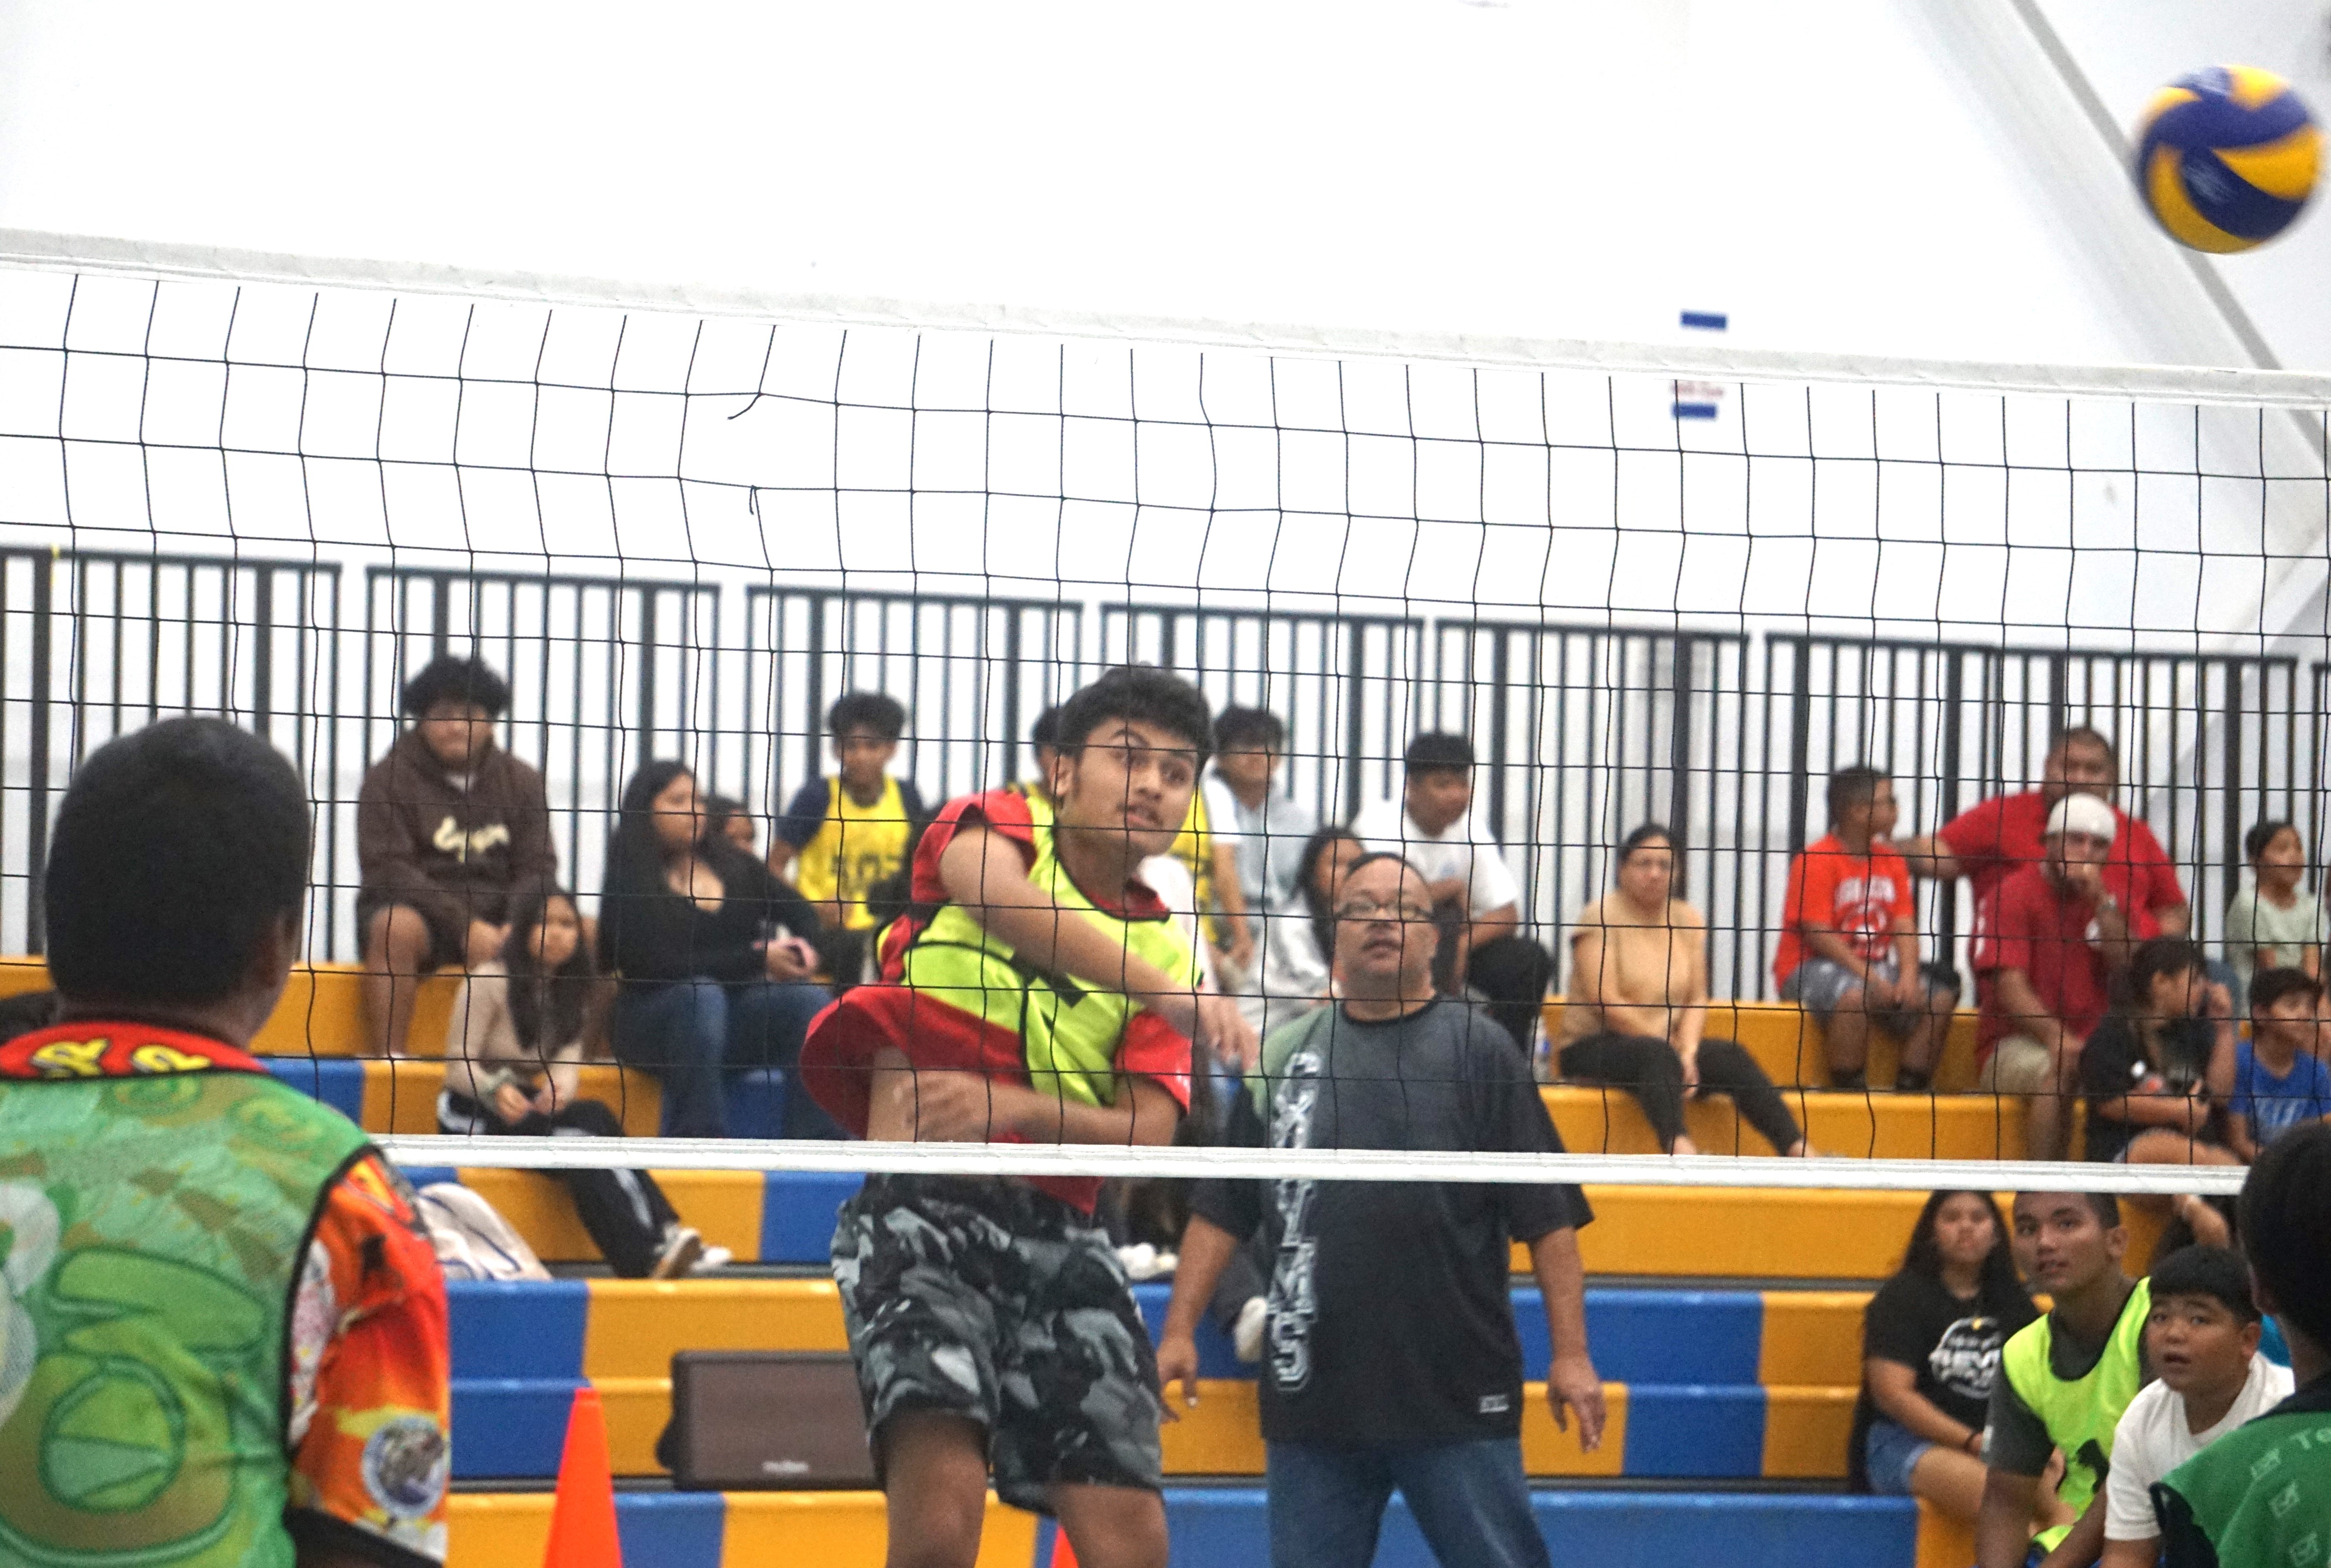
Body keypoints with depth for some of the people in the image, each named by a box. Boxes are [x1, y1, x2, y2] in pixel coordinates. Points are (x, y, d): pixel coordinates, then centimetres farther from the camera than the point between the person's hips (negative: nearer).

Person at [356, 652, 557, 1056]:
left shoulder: (520, 781, 12)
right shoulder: (389, 779, -1)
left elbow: (538, 869, 6)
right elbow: (389, 871, -11)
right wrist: (463, 927, -21)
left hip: (496, 921, 4)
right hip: (420, 911, -3)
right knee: (397, 927, -38)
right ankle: (388, 1057, -38)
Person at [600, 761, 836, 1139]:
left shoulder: (734, 865, 13)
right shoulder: (629, 885, -6)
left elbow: (801, 914, 17)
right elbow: (662, 967, -17)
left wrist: (802, 950, -9)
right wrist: (759, 959, -18)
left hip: (737, 1013, 5)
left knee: (811, 998, -22)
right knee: (702, 995, -37)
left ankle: (817, 1140, -30)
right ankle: (696, 1136, -38)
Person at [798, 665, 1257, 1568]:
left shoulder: (1163, 944, 18)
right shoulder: (998, 826, 8)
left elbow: (1149, 1132, 4)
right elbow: (989, 887, -19)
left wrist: (1007, 1106, -15)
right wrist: (1172, 997, -29)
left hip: (1059, 1232, 5)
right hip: (922, 1205, -5)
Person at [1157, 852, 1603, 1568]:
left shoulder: (1480, 1049, 2)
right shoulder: (1283, 1053, 10)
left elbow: (1547, 1219, -1)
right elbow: (1221, 1212, 12)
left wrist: (1571, 1353, -8)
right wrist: (1180, 1330, 4)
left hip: (1460, 1399, -3)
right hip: (1311, 1397, 3)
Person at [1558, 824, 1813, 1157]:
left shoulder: (1688, 920, 12)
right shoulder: (1602, 917, -6)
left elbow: (1697, 999, 6)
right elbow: (1604, 1000, -15)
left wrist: (1686, 1052, -14)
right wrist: (1671, 1048, -15)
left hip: (1666, 1048, 6)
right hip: (1593, 1048, -6)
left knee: (1731, 1056, -21)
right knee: (1657, 1056, -37)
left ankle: (1797, 1150, -33)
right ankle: (1678, 1147, -63)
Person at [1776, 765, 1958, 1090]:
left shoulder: (1891, 861, 11)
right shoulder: (1817, 862, -11)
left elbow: (1904, 926, 4)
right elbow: (1819, 934, -17)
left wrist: (1909, 977, -15)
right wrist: (1872, 980, -22)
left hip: (1877, 966, 7)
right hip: (1813, 966, -7)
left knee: (1940, 999, -11)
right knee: (1855, 996, -37)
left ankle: (1909, 1088, -8)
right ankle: (1848, 1090, -26)